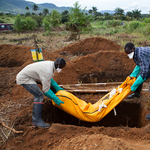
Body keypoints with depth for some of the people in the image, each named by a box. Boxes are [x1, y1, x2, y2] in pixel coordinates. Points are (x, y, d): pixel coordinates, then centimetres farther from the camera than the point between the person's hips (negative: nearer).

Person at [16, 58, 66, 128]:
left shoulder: (51, 64, 1)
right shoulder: (48, 71, -29)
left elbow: (50, 79, 18)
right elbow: (46, 90, -23)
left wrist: (57, 87, 14)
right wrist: (55, 99, -15)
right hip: (24, 79, -11)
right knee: (39, 96, -19)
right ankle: (37, 120, -17)